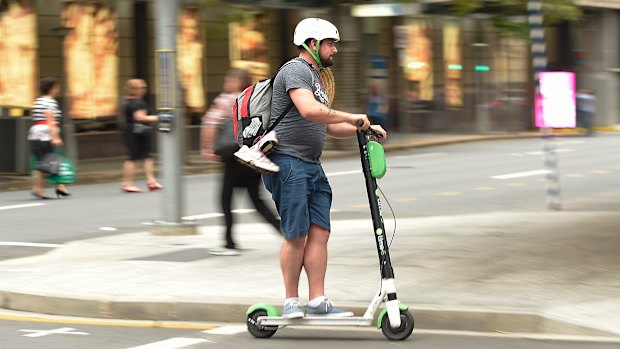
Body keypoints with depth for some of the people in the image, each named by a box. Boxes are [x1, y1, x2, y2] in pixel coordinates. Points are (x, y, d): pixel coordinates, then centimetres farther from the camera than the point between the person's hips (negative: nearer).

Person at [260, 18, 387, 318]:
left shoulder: (314, 77, 24)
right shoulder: (296, 71, -9)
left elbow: (328, 127, 28)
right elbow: (309, 111, -27)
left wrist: (364, 129, 16)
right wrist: (352, 117, -19)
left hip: (312, 166, 10)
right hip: (289, 163, -10)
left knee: (319, 233, 3)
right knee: (297, 235, -7)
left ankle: (317, 301, 3)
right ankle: (291, 302, 1)